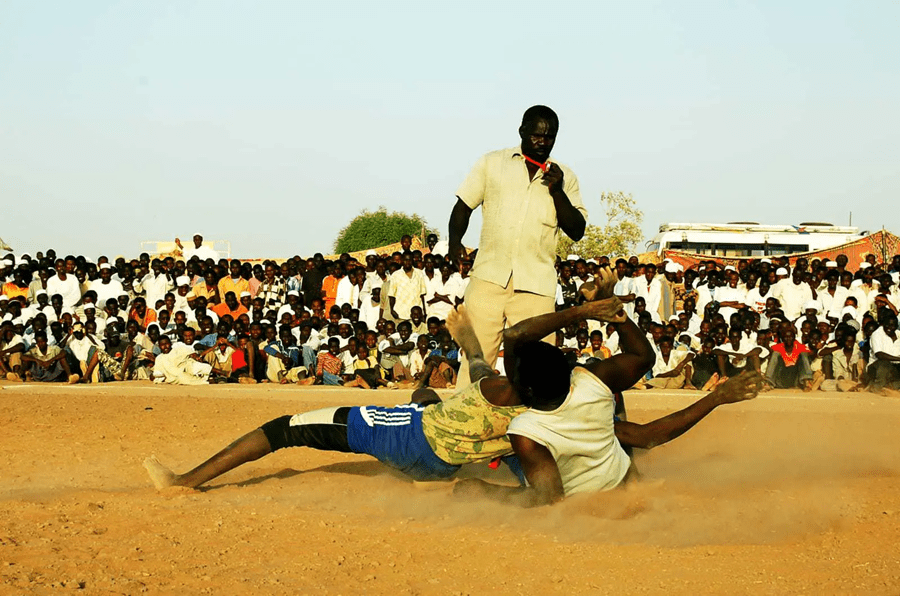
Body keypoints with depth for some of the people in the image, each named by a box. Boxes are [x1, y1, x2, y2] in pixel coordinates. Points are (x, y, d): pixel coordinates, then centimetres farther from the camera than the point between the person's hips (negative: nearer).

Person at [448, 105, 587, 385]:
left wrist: (557, 192, -6)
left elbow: (577, 231, 7)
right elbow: (464, 205, 13)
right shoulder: (492, 163, 13)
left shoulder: (565, 178, 13)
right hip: (489, 277, 0)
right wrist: (455, 241, -5)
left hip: (536, 287, 0)